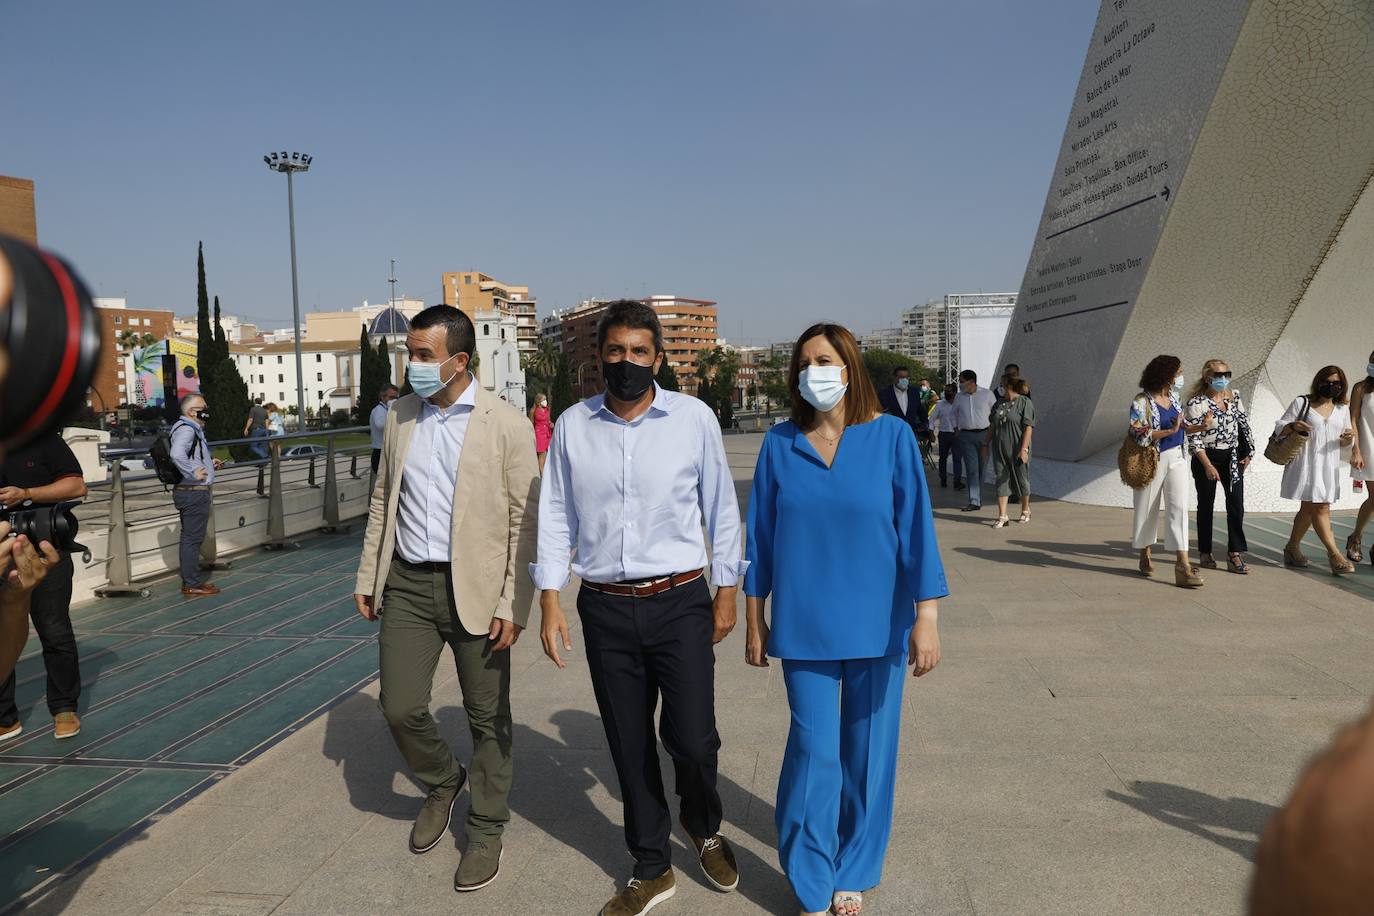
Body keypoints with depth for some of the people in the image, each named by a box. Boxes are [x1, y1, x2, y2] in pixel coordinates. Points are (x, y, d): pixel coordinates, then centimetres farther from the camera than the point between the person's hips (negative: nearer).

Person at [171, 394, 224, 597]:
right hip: (195, 492, -11)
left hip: (191, 492, 11)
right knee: (193, 539, -4)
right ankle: (193, 585, 2)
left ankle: (190, 581, 25)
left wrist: (210, 464, 17)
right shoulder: (186, 429, -16)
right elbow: (177, 454, -34)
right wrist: (194, 472, -25)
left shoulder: (192, 429, 17)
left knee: (189, 538, 16)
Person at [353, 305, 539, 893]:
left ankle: (486, 829, 28)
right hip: (408, 585, 4)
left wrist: (513, 604, -13)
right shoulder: (400, 417, 7)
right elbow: (382, 502, 14)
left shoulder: (505, 425, -9)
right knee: (400, 707, 5)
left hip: (475, 589, -4)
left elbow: (525, 520, -9)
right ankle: (442, 783, 36)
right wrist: (368, 577, 12)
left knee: (487, 717, 8)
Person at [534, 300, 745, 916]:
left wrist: (727, 594, 4)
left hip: (680, 604, -2)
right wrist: (550, 601, 4)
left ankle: (703, 827, 33)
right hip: (605, 609, 2)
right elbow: (556, 516, 6)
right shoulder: (572, 426, 1)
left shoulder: (694, 419, -4)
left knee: (692, 739, -3)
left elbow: (720, 508, 2)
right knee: (629, 745, 12)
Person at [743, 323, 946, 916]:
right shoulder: (781, 443, -2)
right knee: (813, 750, 3)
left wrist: (926, 619, -10)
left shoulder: (891, 437, -7)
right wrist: (754, 620, 6)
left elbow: (916, 529, -7)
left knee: (868, 748, 12)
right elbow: (761, 533, 3)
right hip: (804, 625, 0)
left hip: (876, 623, 0)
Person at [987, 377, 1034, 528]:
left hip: (1018, 449, -5)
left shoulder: (1025, 402, -7)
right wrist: (987, 444, 15)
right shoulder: (999, 404, 12)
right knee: (1002, 480, 0)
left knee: (1021, 479, 8)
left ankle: (1025, 511, 28)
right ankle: (1002, 516, -1)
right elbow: (992, 426, 18)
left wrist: (1024, 449, -18)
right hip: (1000, 449, 5)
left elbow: (1028, 427, -12)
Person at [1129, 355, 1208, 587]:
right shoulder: (1142, 402, -14)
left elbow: (1181, 428, 16)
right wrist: (1170, 431, -27)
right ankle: (1145, 556, 29)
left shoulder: (1173, 398, 7)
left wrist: (1200, 426, -2)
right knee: (1148, 509, 9)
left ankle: (1183, 564, -9)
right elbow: (1141, 436, -20)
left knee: (1179, 507, -6)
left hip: (1176, 459, 5)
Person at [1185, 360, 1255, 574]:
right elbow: (1194, 438, -15)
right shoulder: (1197, 402, -12)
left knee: (1236, 504, -5)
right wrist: (1208, 466, -19)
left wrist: (1248, 452, 9)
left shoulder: (1235, 396, 5)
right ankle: (1205, 553, 20)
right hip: (1206, 458, -4)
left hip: (1232, 457, 4)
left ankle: (1235, 554, -3)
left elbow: (1244, 424, 14)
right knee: (1206, 505, 7)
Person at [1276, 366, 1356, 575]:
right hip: (1305, 462, -5)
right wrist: (1293, 426, -21)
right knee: (1320, 508, -10)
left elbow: (1344, 443, 17)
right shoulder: (1301, 403, -1)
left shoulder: (1342, 409, 13)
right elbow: (1279, 427, 0)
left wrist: (1349, 438, -7)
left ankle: (1292, 549, 22)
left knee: (1309, 508, 11)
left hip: (1328, 465, 5)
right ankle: (1335, 555, -10)